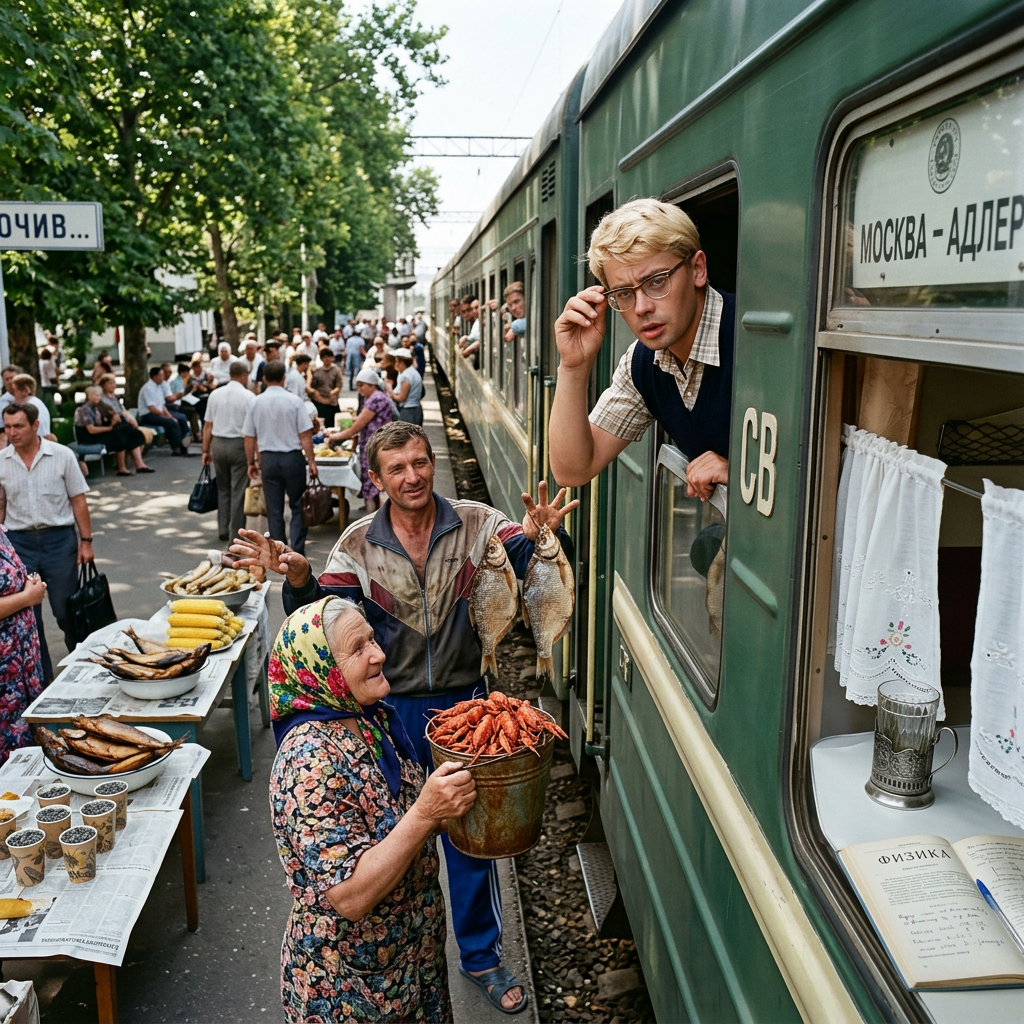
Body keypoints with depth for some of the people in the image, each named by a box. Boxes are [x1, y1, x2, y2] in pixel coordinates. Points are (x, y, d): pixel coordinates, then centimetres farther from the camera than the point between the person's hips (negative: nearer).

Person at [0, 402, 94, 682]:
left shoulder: (62, 455, -5)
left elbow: (78, 501, -1)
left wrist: (86, 541, -3)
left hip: (59, 538, -2)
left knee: (66, 609, 5)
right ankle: (40, 676, 21)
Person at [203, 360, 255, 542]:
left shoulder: (215, 394, 5)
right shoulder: (248, 397, -9)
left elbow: (208, 425, 6)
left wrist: (206, 450, 12)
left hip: (218, 443, 5)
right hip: (239, 445, -4)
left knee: (222, 489, 17)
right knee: (238, 491, 1)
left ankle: (223, 530, 19)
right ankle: (236, 534, 3)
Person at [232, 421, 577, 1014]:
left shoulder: (479, 525, -10)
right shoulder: (359, 544, -6)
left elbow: (534, 566, -20)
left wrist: (543, 536, -43)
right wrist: (299, 581, -30)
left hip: (463, 703, 0)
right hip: (390, 708, 1)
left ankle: (481, 954, 38)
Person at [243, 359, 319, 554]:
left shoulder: (256, 403, 1)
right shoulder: (294, 401, -8)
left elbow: (249, 437, 5)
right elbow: (305, 435, -9)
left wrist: (251, 462, 16)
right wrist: (311, 461, -3)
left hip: (268, 459, 3)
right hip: (293, 458, -2)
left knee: (274, 509, 9)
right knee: (298, 506, 7)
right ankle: (297, 550, 0)